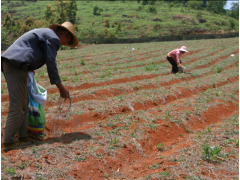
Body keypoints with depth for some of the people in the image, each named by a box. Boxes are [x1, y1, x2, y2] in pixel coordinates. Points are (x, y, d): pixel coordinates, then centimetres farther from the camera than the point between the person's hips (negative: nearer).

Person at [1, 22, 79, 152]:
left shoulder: (44, 33, 28)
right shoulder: (53, 38, -1)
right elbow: (51, 65, -7)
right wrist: (61, 88, -2)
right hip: (17, 65, -10)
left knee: (23, 104, 12)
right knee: (17, 106, -7)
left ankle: (22, 137, 15)